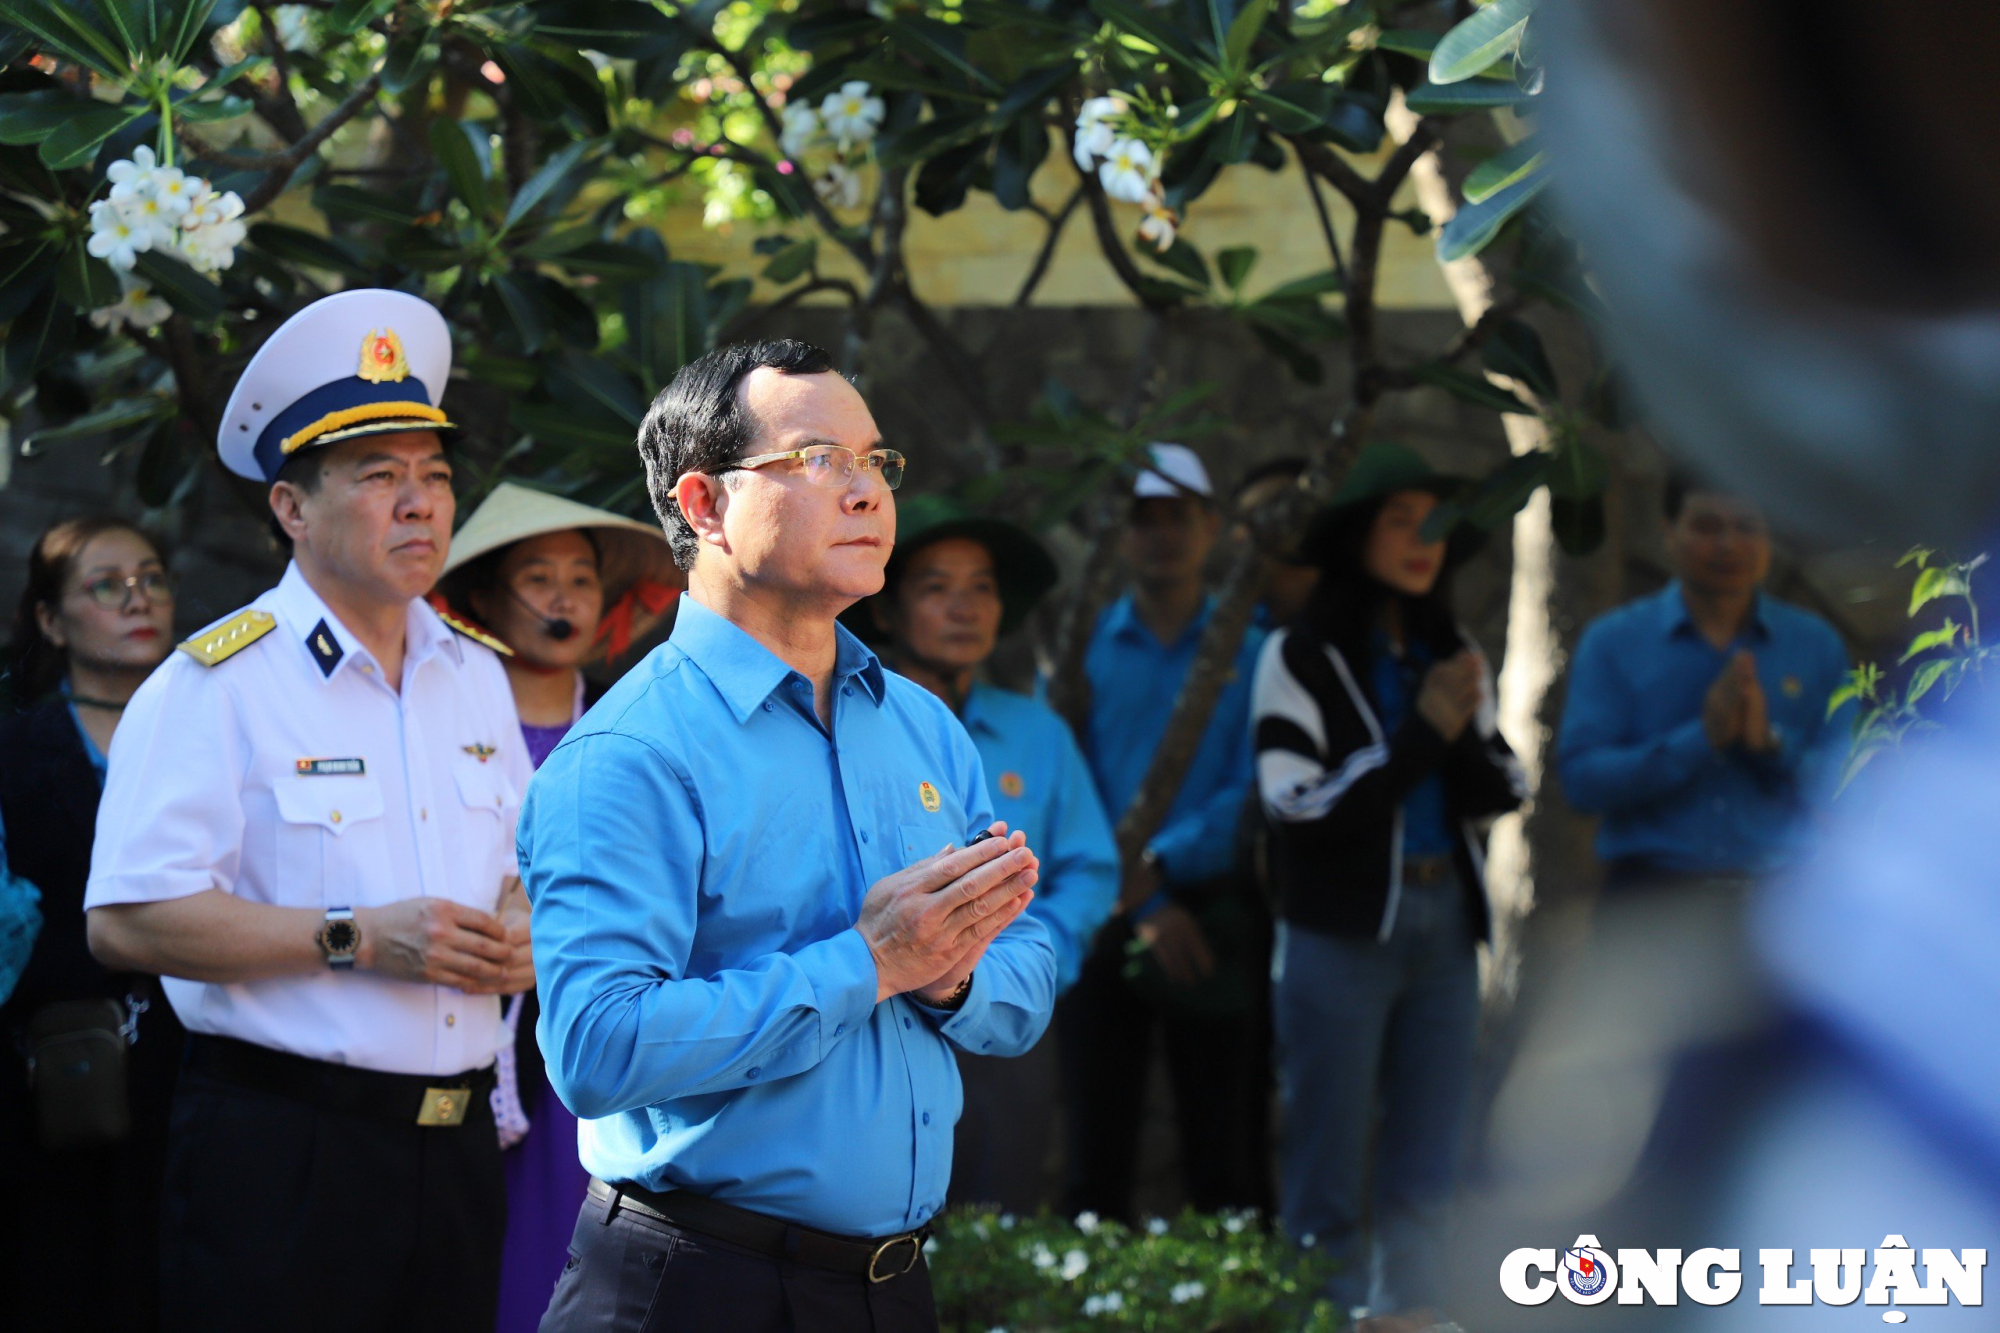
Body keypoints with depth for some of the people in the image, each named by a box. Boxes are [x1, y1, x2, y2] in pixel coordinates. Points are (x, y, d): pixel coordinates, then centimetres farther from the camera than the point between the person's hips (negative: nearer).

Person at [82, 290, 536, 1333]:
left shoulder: (476, 679, 16)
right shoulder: (216, 686, -7)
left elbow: (528, 870, 25)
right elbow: (126, 922, -16)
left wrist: (521, 932, 0)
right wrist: (355, 939, -19)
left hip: (454, 1148, 6)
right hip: (281, 1155, -6)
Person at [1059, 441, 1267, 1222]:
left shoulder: (1248, 651, 5)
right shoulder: (1081, 646, 7)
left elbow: (1253, 790, -4)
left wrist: (1159, 864, -16)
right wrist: (1145, 909, -10)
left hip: (1212, 907, -1)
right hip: (1105, 917, 1)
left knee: (1218, 1141, 1)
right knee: (1098, 1138, -1)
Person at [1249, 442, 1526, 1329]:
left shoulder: (1453, 654, 12)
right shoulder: (1301, 656, -4)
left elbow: (1502, 791, 10)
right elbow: (1302, 805, -12)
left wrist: (1463, 731, -10)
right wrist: (1422, 733, -11)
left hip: (1444, 922, 6)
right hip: (1342, 930, -5)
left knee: (1425, 1168, 8)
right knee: (1329, 1164, -2)